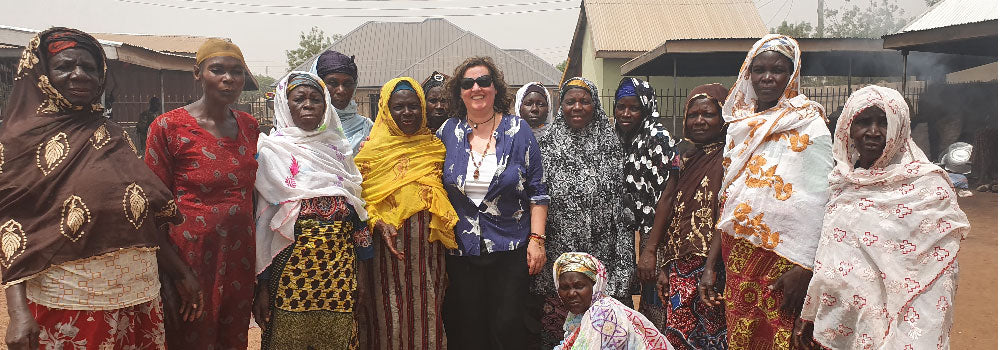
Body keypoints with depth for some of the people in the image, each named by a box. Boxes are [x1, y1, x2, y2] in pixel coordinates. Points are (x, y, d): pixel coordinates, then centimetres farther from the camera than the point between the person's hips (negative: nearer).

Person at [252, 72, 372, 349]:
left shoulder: (337, 147, 10)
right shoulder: (272, 150, 0)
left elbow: (356, 209, 11)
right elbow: (263, 218, -4)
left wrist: (361, 268, 7)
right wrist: (262, 286, -8)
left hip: (342, 261, 3)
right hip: (293, 263, -3)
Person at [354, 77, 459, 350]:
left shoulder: (434, 146, 11)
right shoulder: (373, 148, 1)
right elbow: (360, 196, -3)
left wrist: (446, 224, 5)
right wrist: (379, 223, -18)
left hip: (428, 245, 3)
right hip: (388, 244, -3)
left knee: (427, 313, 8)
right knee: (390, 314, 1)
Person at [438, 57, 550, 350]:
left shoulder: (517, 130, -1)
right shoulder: (449, 132, 5)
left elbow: (537, 190, -2)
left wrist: (537, 239, -7)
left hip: (510, 248, -2)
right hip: (461, 250, 2)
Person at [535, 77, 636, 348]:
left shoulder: (609, 145, 6)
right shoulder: (547, 146, 6)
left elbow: (622, 202, 5)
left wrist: (623, 263, -2)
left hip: (602, 253, 0)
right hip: (558, 252, 0)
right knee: (555, 328, 3)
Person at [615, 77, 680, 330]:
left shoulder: (658, 139, -10)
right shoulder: (622, 141, 11)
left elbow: (667, 196, -16)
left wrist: (650, 250, -21)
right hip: (638, 232, 6)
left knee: (655, 305, -2)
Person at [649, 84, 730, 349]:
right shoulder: (686, 159, 16)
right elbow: (667, 206, 11)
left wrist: (710, 267, -22)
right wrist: (665, 267, 6)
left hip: (707, 268, -6)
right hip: (678, 268, 6)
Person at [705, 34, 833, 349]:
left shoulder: (808, 126, -5)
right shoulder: (740, 125, 11)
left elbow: (818, 203, -10)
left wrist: (804, 268, -17)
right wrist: (711, 263, 10)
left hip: (781, 263, -5)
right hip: (736, 259, 5)